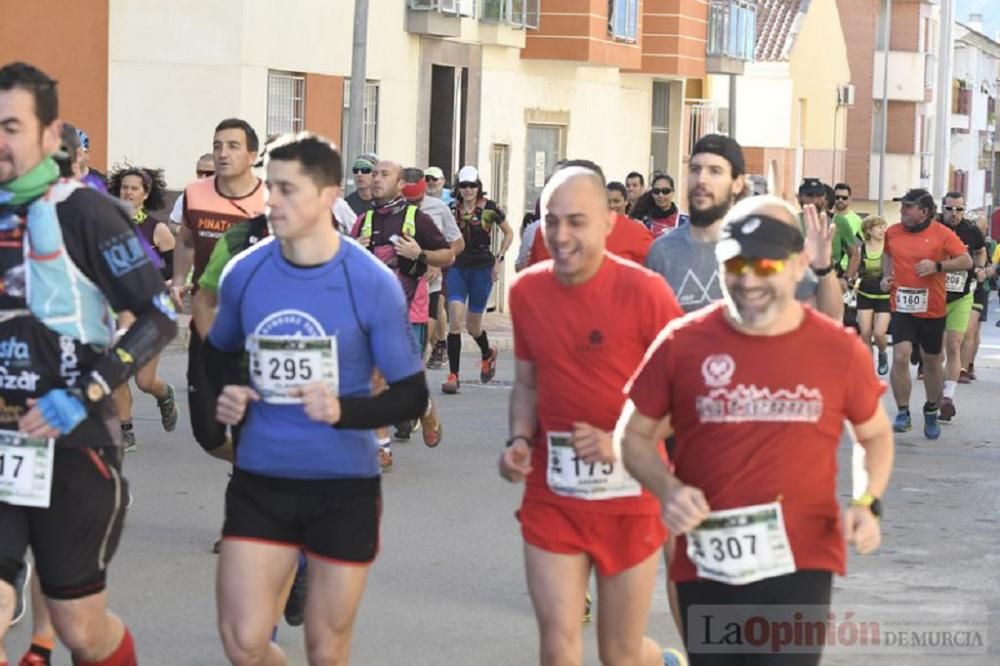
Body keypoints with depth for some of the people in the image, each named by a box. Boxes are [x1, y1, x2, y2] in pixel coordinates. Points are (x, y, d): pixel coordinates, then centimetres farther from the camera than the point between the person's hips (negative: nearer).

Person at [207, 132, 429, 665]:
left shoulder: (371, 284, -11)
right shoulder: (244, 273, -2)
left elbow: (412, 395, -7)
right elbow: (220, 351, 20)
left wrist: (344, 411, -24)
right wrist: (229, 393, -2)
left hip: (344, 485, -2)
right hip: (259, 480, 2)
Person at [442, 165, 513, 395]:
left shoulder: (489, 208, -4)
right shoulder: (452, 209, 3)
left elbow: (509, 233, 8)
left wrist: (499, 259, 0)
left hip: (482, 268, -2)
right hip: (457, 267, 2)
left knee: (473, 325, 5)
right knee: (455, 320, -13)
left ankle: (488, 353, 40)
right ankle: (453, 376, -11)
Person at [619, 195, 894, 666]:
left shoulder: (840, 350, -1)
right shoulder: (681, 344, -3)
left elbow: (876, 434, 16)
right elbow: (635, 436, 9)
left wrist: (868, 503, -3)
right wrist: (667, 488, -11)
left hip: (799, 564, -1)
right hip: (706, 566, 2)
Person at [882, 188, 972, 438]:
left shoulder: (942, 234, -8)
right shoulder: (892, 233, 2)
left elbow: (967, 261, -10)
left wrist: (937, 266, -23)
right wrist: (886, 276, 7)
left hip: (933, 310, -1)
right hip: (902, 307, 1)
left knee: (931, 362, 12)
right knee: (900, 357, -16)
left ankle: (931, 411, 34)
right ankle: (903, 413, -5)